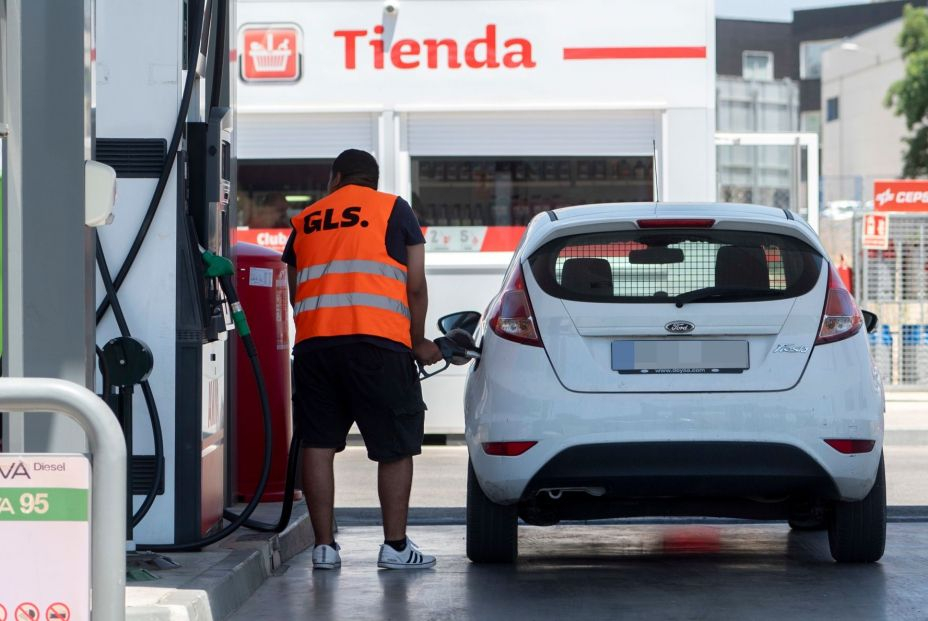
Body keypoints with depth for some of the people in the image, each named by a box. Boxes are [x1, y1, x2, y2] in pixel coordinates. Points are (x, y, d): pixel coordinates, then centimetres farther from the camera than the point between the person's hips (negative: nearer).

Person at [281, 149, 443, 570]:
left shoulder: (304, 221, 20)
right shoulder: (393, 210, 11)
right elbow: (415, 287, 6)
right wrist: (418, 343, 16)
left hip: (313, 342, 3)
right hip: (379, 341, -3)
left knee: (317, 444, 8)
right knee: (396, 446, 5)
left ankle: (324, 545, 7)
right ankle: (395, 546, 3)